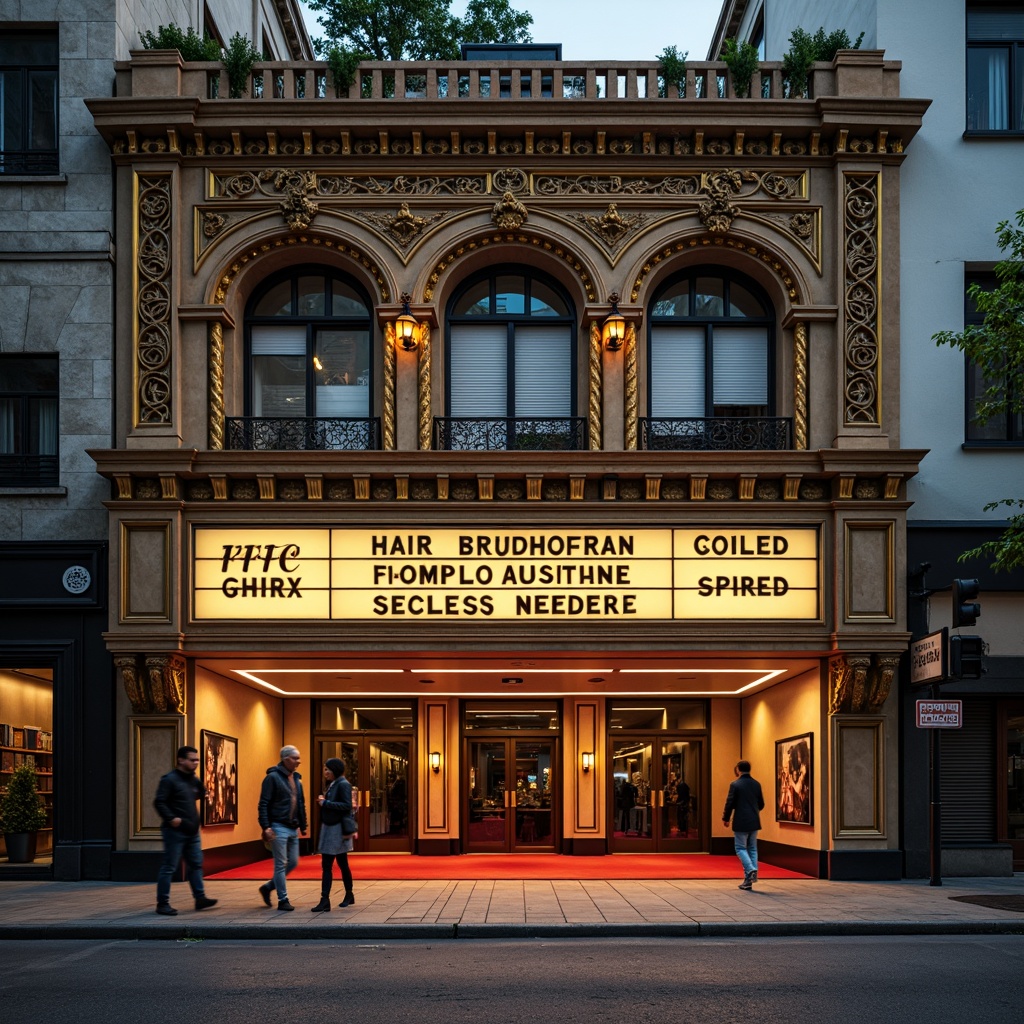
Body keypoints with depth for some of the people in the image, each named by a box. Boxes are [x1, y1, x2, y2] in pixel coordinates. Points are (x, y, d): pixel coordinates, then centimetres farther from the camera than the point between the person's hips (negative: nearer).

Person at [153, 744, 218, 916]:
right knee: (169, 867, -3)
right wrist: (171, 818, -28)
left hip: (192, 831, 8)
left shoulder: (194, 780, 11)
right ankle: (162, 903, 3)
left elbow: (199, 796, 26)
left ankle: (200, 898, 17)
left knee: (196, 865, 11)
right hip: (175, 831, -8)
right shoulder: (170, 779, -12)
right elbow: (159, 802, -17)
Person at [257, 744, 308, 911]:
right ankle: (283, 900, 6)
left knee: (293, 863, 10)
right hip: (278, 828, -8)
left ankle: (268, 887, 25)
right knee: (281, 864, -2)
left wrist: (303, 825, 17)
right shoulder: (273, 777, -10)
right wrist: (265, 827, -19)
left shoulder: (296, 779, 13)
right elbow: (263, 804, -13)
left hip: (293, 828, 8)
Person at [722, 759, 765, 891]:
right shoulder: (756, 784, 6)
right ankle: (748, 880, 8)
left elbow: (730, 803, -10)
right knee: (752, 849, 11)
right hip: (754, 822, 5)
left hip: (741, 822, -5)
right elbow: (761, 805, 11)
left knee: (741, 848, 4)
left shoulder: (735, 784, -10)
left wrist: (726, 818, 4)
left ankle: (750, 869, -19)